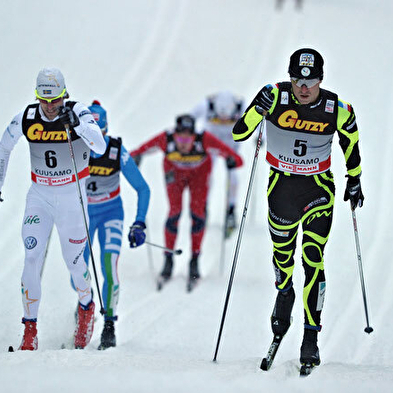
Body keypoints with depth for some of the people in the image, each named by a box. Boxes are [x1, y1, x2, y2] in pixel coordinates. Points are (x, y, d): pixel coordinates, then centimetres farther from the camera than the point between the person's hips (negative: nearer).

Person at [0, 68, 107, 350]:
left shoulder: (78, 113, -15)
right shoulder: (25, 120, -7)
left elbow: (100, 148, -28)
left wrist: (77, 125, -40)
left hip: (72, 197, -2)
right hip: (40, 196, 2)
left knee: (74, 261, 3)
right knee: (32, 258, -10)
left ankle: (86, 308, 35)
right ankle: (30, 330, -2)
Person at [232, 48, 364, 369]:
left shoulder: (338, 110, -14)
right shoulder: (275, 97, -17)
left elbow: (351, 142, 6)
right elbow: (239, 134, -18)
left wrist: (354, 180, 13)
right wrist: (258, 110, -36)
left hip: (320, 187, -1)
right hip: (281, 186, 1)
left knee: (313, 261, -9)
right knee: (282, 253, 15)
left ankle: (311, 339, -5)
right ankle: (284, 295, 49)